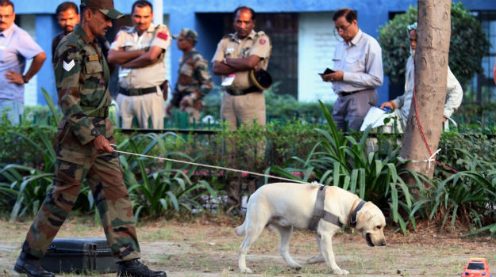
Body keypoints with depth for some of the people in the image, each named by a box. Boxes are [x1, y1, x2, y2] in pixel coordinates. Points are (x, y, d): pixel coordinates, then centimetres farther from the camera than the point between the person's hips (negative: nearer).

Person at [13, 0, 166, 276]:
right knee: (62, 198, 0)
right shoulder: (71, 49, -15)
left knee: (116, 194, 2)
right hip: (78, 136, -9)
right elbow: (67, 99, -21)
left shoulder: (94, 46, 14)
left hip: (100, 132, 9)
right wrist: (93, 136, -23)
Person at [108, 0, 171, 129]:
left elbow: (151, 56, -12)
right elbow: (111, 57, -1)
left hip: (150, 94, -4)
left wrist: (126, 63, -1)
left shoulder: (160, 31, 2)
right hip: (124, 95, 4)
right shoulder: (123, 34, 13)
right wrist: (140, 52, -8)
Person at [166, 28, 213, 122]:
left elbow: (207, 84, -16)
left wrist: (192, 98, -23)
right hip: (182, 102, 9)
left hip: (192, 104, -9)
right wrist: (172, 102, 20)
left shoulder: (197, 59, -12)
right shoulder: (183, 59, 14)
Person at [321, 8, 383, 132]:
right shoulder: (340, 46, 16)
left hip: (360, 99, -7)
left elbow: (376, 80, -15)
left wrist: (344, 76, -18)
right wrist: (329, 77, 0)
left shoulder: (369, 44, -8)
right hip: (341, 99, 7)